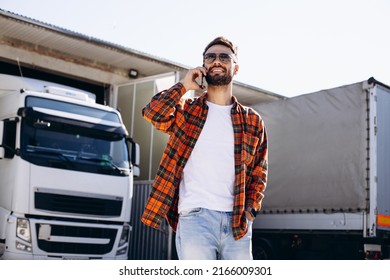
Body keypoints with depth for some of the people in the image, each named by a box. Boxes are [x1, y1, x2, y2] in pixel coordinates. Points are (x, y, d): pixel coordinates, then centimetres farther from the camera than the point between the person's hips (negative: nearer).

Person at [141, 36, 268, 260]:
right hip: (195, 218, -2)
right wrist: (184, 86, -1)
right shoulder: (185, 111, 10)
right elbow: (153, 113, -10)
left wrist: (250, 210, 1)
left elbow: (259, 172, 14)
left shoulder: (252, 121, 14)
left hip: (238, 223, 3)